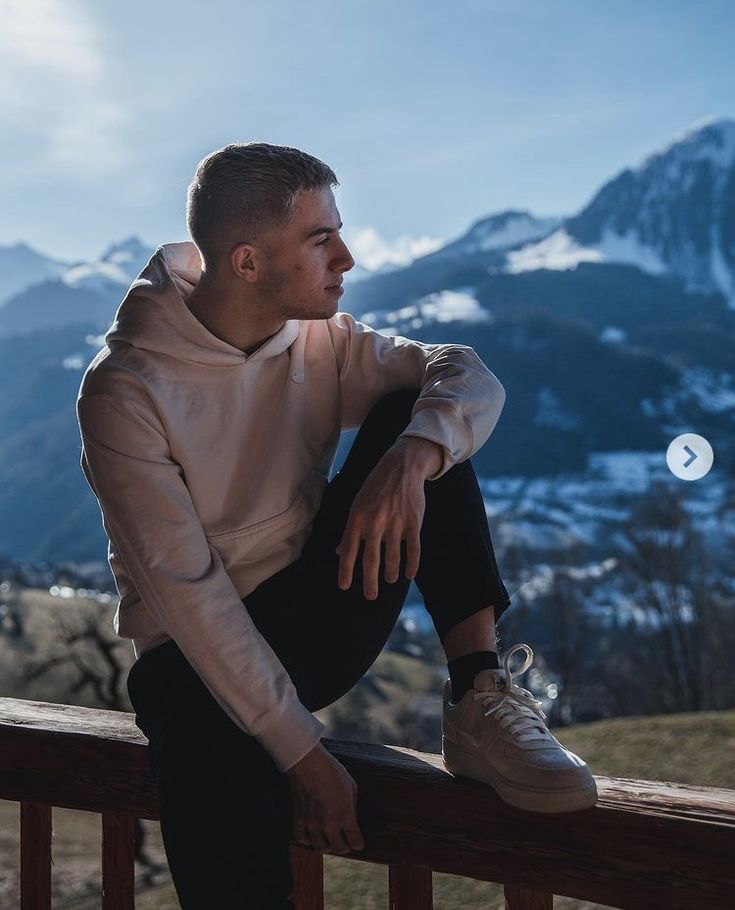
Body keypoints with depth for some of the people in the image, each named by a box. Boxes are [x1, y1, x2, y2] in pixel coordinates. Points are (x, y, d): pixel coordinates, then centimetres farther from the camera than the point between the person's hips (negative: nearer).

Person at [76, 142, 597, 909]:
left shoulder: (320, 340, -1)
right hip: (200, 655, -5)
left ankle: (479, 698, -20)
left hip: (316, 614, 5)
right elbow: (185, 589, -23)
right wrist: (301, 754, -24)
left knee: (414, 420, -16)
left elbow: (471, 377, -10)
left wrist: (412, 456, -34)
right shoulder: (124, 392, -19)